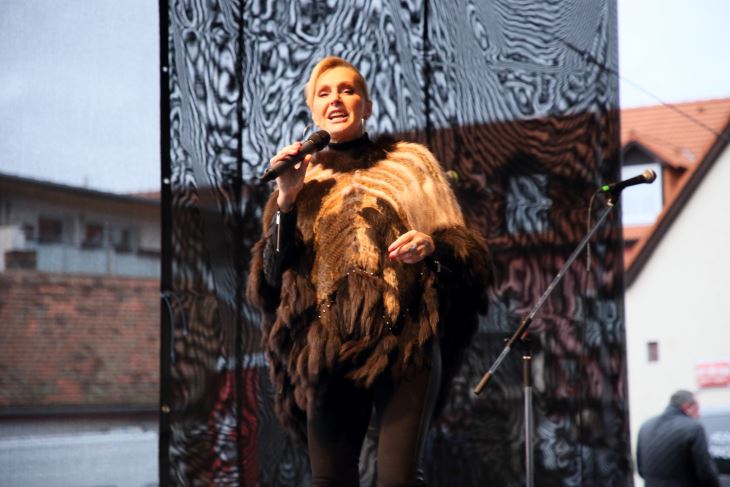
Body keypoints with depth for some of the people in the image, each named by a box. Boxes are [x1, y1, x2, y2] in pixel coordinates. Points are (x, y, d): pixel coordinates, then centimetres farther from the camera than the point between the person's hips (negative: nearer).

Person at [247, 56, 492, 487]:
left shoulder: (410, 161, 14)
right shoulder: (305, 180, 19)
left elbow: (463, 248, 10)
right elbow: (273, 275, 11)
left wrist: (431, 245, -12)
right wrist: (285, 199, -1)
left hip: (403, 341, -2)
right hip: (327, 349, 3)